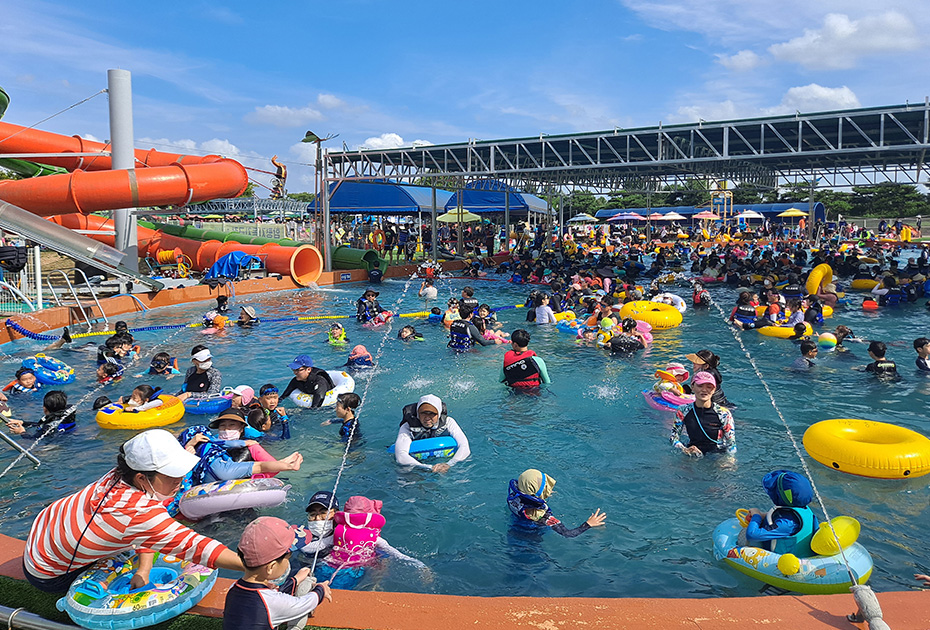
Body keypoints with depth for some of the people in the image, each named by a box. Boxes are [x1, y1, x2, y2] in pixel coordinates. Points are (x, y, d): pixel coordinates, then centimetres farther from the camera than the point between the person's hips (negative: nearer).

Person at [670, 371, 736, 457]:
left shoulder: (724, 413, -5)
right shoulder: (683, 411, -1)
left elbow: (731, 444, -1)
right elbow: (673, 437, 3)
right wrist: (685, 450, -14)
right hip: (692, 457, 1)